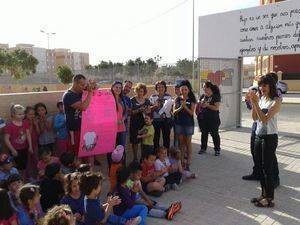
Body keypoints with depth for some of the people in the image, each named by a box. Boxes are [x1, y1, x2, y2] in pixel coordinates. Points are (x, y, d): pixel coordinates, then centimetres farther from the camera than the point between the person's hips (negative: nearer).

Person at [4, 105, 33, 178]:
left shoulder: (25, 124, -4)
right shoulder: (9, 126, -20)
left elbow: (28, 135, 2)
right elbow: (6, 139, -16)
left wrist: (30, 146, 1)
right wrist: (12, 150, -15)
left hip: (24, 148, 5)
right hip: (16, 150, -5)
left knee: (24, 166, 19)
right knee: (17, 167, 5)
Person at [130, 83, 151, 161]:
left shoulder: (147, 100, 12)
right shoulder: (132, 100, 0)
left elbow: (149, 111, 14)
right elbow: (131, 112, -4)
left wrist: (146, 111, -8)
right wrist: (139, 110, -19)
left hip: (144, 122, 3)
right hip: (135, 123, -3)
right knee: (135, 141, -1)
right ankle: (135, 157, 11)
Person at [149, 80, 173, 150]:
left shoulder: (168, 97, 6)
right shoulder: (153, 97, 5)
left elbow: (171, 108, 5)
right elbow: (150, 108, 1)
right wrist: (155, 106, -16)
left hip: (166, 119, 1)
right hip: (156, 119, 0)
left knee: (166, 137, 4)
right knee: (156, 137, 1)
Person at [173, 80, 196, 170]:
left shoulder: (191, 100, -1)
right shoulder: (177, 99, 6)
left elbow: (191, 113, -7)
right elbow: (174, 112, 1)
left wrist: (185, 106, -21)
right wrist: (180, 107, -17)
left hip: (189, 123, -2)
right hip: (179, 123, 2)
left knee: (188, 143, 2)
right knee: (181, 142, 9)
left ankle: (188, 163, 6)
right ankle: (181, 161, 16)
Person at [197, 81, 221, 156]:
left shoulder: (216, 96, -7)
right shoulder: (202, 96, 10)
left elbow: (217, 108, -16)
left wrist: (207, 105, -21)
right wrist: (200, 104, 0)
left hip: (213, 119, -5)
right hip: (203, 119, 5)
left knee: (214, 134, 3)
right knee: (204, 133, 13)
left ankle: (217, 149, 14)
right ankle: (203, 148, 25)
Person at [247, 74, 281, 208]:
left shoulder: (276, 101, -12)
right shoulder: (261, 99, 8)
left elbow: (265, 119, -20)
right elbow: (255, 118, 4)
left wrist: (255, 103, -24)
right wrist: (252, 103, -7)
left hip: (270, 137, -7)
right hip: (258, 135, 7)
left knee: (267, 168, -1)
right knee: (259, 166, 13)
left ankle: (269, 199, 12)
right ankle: (264, 195, 27)